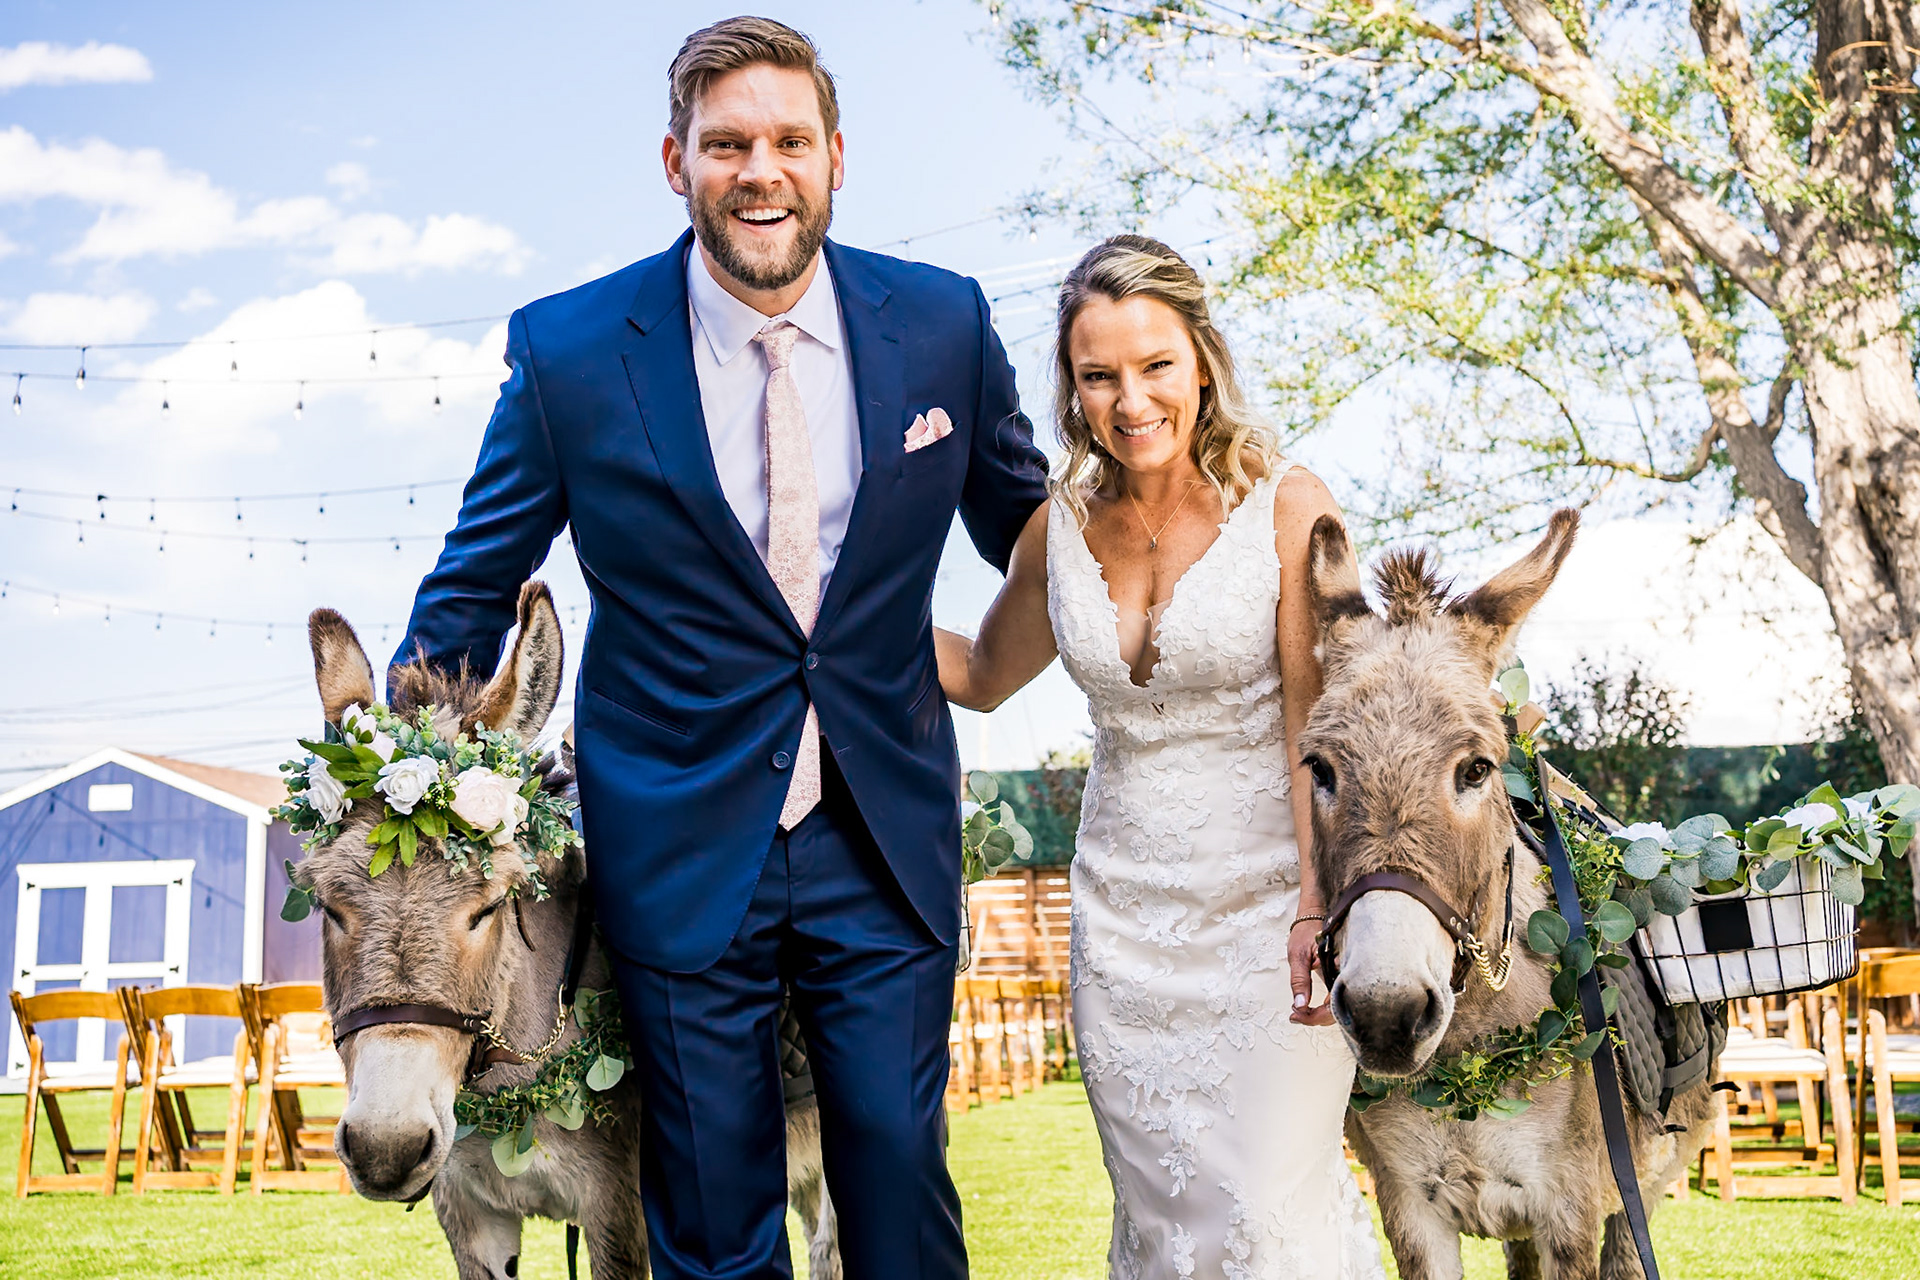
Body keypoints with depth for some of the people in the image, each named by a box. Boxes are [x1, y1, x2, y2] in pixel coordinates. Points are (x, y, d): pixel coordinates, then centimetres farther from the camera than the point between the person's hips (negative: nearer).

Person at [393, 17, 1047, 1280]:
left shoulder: (944, 323, -4)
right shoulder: (570, 351, -9)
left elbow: (1033, 530, 11)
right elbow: (472, 593, 2)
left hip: (886, 838, 1)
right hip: (679, 843, -1)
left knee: (901, 1169, 11)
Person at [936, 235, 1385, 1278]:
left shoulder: (1286, 508, -7)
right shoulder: (1059, 527, 4)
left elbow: (1318, 727, -12)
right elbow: (983, 677, 20)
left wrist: (1317, 903, -23)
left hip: (1266, 894, -4)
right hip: (1125, 909, 4)